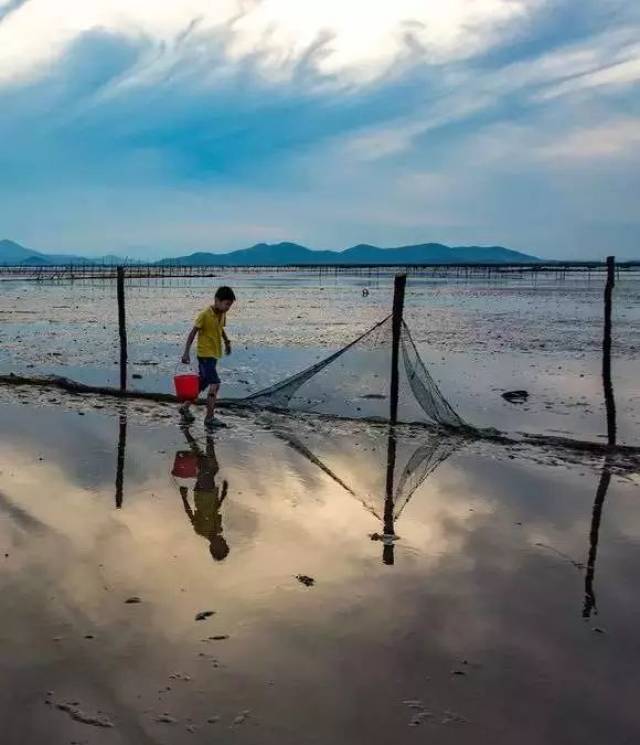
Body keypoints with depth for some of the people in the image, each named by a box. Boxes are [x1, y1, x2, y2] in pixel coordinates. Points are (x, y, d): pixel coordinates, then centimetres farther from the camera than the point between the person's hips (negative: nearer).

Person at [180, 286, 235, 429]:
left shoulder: (222, 315, 5)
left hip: (214, 355, 9)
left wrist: (227, 341, 20)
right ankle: (209, 418, -8)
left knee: (202, 384, 17)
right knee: (215, 385, -15)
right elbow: (192, 333, -16)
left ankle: (185, 407, 33)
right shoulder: (205, 315, -17)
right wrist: (186, 352, -19)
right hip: (205, 354, -8)